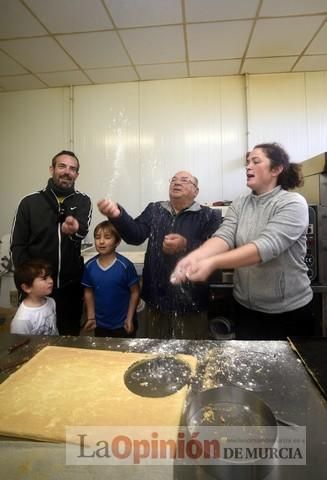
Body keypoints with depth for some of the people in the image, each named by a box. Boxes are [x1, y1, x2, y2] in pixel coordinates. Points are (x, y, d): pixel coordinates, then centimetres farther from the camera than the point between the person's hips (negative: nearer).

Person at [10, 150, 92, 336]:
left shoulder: (83, 201, 0)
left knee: (70, 337, 14)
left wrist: (73, 230, -43)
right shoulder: (30, 202, -1)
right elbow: (18, 246, 0)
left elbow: (82, 231, -20)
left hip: (71, 286, 1)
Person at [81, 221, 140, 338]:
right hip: (100, 323, 4)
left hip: (122, 323, -3)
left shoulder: (125, 265, -19)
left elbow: (135, 292, -11)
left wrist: (130, 318, -10)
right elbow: (88, 292, 4)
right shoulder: (89, 266, -8)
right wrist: (91, 317, 2)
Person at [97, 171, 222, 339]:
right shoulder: (154, 210, 9)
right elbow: (135, 234, -7)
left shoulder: (209, 216, -3)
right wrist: (117, 215, -25)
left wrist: (186, 246, -31)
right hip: (156, 299, 3)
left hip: (190, 302, -3)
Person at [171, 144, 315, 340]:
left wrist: (212, 262, -39)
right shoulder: (240, 204, 1)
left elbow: (267, 246, -30)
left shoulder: (293, 203, -15)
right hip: (245, 307, 4)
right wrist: (195, 256, -35)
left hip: (289, 310, -4)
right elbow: (224, 237, -15)